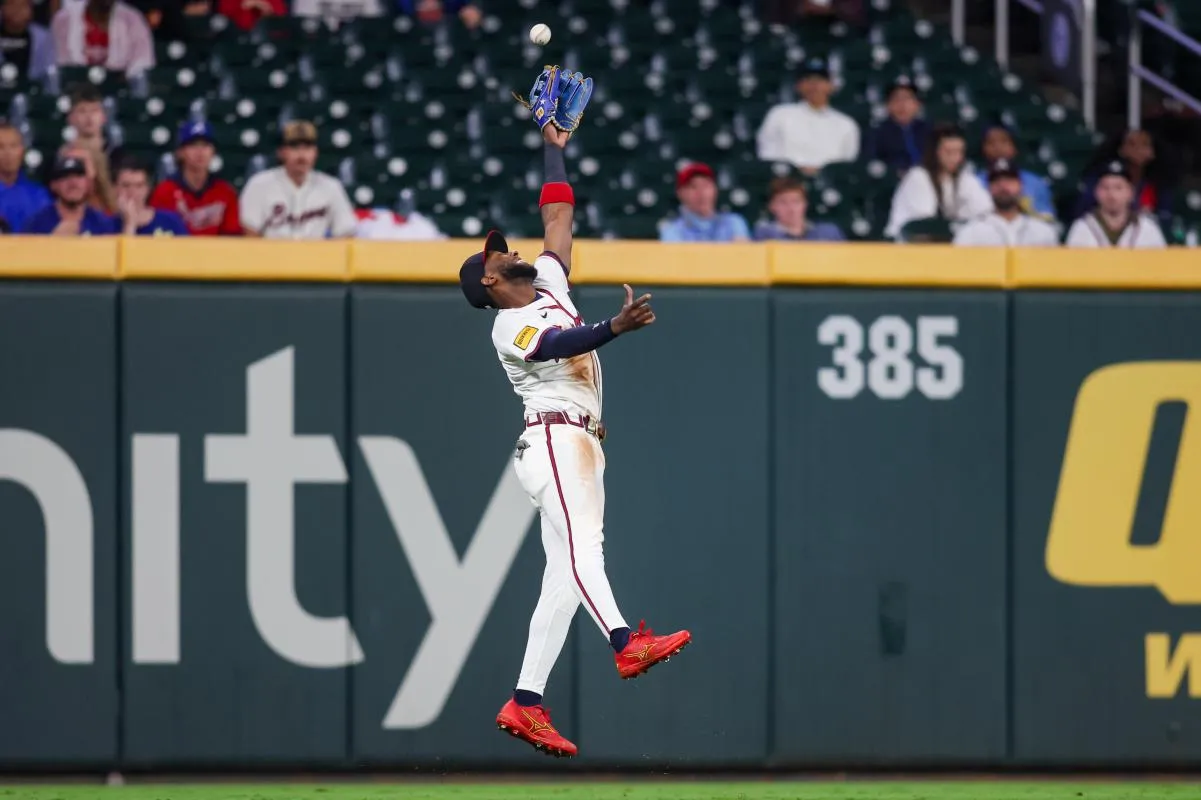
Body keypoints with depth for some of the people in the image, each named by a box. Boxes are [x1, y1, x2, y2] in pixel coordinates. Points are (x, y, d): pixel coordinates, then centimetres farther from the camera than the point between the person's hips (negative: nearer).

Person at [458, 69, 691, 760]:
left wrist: (554, 151, 36)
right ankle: (625, 642, -50)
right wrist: (616, 328, -38)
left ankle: (526, 702, -2)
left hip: (582, 443, 9)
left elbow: (559, 216, 30)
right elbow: (560, 344, -23)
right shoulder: (509, 327, -3)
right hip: (554, 436, -9)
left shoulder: (550, 283, 23)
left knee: (565, 575, 1)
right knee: (580, 542, -28)